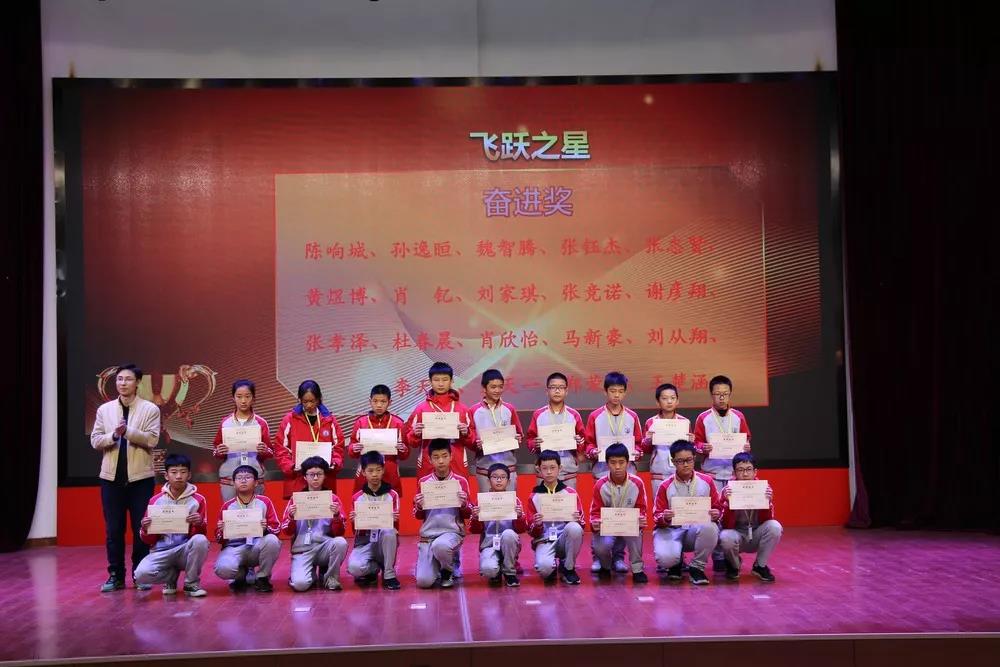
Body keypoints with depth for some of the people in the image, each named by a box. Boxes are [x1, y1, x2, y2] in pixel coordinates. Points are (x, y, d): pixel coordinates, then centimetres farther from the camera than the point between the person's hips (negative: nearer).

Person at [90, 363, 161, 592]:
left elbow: (152, 439, -10)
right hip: (111, 477, 2)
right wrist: (114, 435, -14)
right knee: (113, 529, 5)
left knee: (141, 528, 3)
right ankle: (116, 575, 13)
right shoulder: (104, 410, 9)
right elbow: (95, 440, 3)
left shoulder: (150, 409, 0)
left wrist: (128, 431, -20)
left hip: (140, 477, -2)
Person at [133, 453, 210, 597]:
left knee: (200, 540, -34)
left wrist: (199, 524, -25)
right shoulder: (155, 501, 3)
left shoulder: (198, 500, -1)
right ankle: (172, 576, 5)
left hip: (186, 550, -1)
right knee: (141, 574, -29)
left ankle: (191, 583, -10)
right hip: (162, 551, 1)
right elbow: (148, 540, 6)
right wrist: (146, 529, -17)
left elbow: (202, 534, -3)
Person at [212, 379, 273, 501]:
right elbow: (215, 450, 12)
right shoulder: (225, 423, 7)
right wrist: (219, 452, -9)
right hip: (229, 478, 1)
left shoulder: (261, 423, 4)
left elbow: (271, 453, 5)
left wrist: (265, 451, -15)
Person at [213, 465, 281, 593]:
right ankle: (240, 575, 8)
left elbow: (277, 528, 1)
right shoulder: (227, 506, 8)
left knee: (272, 540, -34)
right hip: (234, 547, 0)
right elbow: (219, 539, 10)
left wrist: (266, 528, -21)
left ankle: (262, 578, -7)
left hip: (258, 547, 0)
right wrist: (221, 530, -13)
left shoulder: (264, 502, 5)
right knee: (222, 569, -33)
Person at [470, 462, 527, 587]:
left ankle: (509, 572, -11)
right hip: (489, 544, -1)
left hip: (509, 544, 1)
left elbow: (521, 530, 0)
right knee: (488, 570, -32)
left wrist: (519, 516, -19)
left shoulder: (514, 500, 4)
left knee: (508, 534, -35)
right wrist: (475, 518, -15)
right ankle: (496, 572, 9)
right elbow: (476, 530, 5)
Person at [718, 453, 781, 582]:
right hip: (737, 535, -2)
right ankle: (734, 565, 1)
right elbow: (726, 525, -18)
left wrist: (767, 503, -30)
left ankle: (760, 566, -5)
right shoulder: (728, 491, -13)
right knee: (725, 537, -36)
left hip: (757, 536, 2)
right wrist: (728, 502, -33)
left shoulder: (764, 488, -10)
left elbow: (767, 521, -13)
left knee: (774, 526, -28)